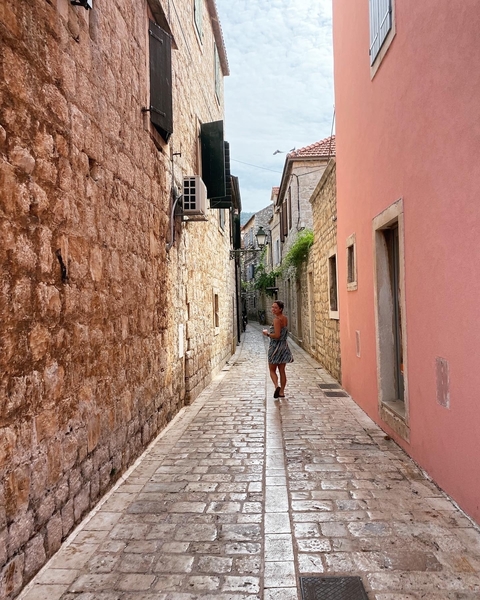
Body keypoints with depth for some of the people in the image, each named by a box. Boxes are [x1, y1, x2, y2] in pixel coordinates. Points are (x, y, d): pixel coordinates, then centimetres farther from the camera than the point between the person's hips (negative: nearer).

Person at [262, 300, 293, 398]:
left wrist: (267, 333, -9)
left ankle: (277, 386, -14)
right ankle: (282, 392, 15)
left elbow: (277, 335, -24)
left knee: (272, 370, 6)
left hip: (276, 347, -7)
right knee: (282, 371, 11)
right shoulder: (285, 319, 6)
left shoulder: (276, 320, -18)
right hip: (284, 345, 7)